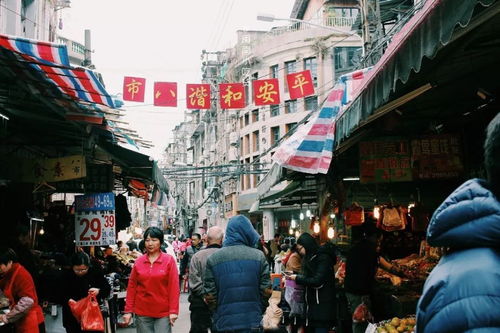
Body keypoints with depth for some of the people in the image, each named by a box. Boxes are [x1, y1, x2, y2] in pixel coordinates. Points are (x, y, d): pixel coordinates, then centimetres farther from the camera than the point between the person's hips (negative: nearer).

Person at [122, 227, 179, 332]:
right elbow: (131, 287, 6)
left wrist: (173, 311, -10)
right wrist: (128, 310, 3)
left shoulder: (169, 260, -2)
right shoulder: (138, 261, 4)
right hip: (142, 312, 2)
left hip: (163, 312, -2)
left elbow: (174, 287, -5)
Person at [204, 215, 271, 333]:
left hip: (224, 324, 0)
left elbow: (209, 296, -4)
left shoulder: (213, 259, -4)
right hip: (253, 323, 0)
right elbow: (266, 291, -3)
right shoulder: (258, 256, -4)